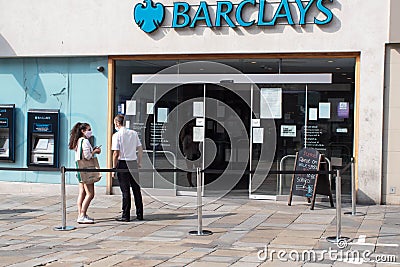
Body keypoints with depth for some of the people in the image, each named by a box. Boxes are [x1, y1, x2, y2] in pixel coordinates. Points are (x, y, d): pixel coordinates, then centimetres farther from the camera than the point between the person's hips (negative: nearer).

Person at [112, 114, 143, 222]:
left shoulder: (117, 135, -8)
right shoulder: (134, 133, 8)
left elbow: (116, 153, -12)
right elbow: (140, 149, 9)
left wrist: (114, 168, -7)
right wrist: (139, 162, 19)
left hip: (123, 163, -5)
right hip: (133, 163, 5)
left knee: (125, 190, -1)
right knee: (136, 189, 9)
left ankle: (126, 215, 1)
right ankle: (139, 214, 14)